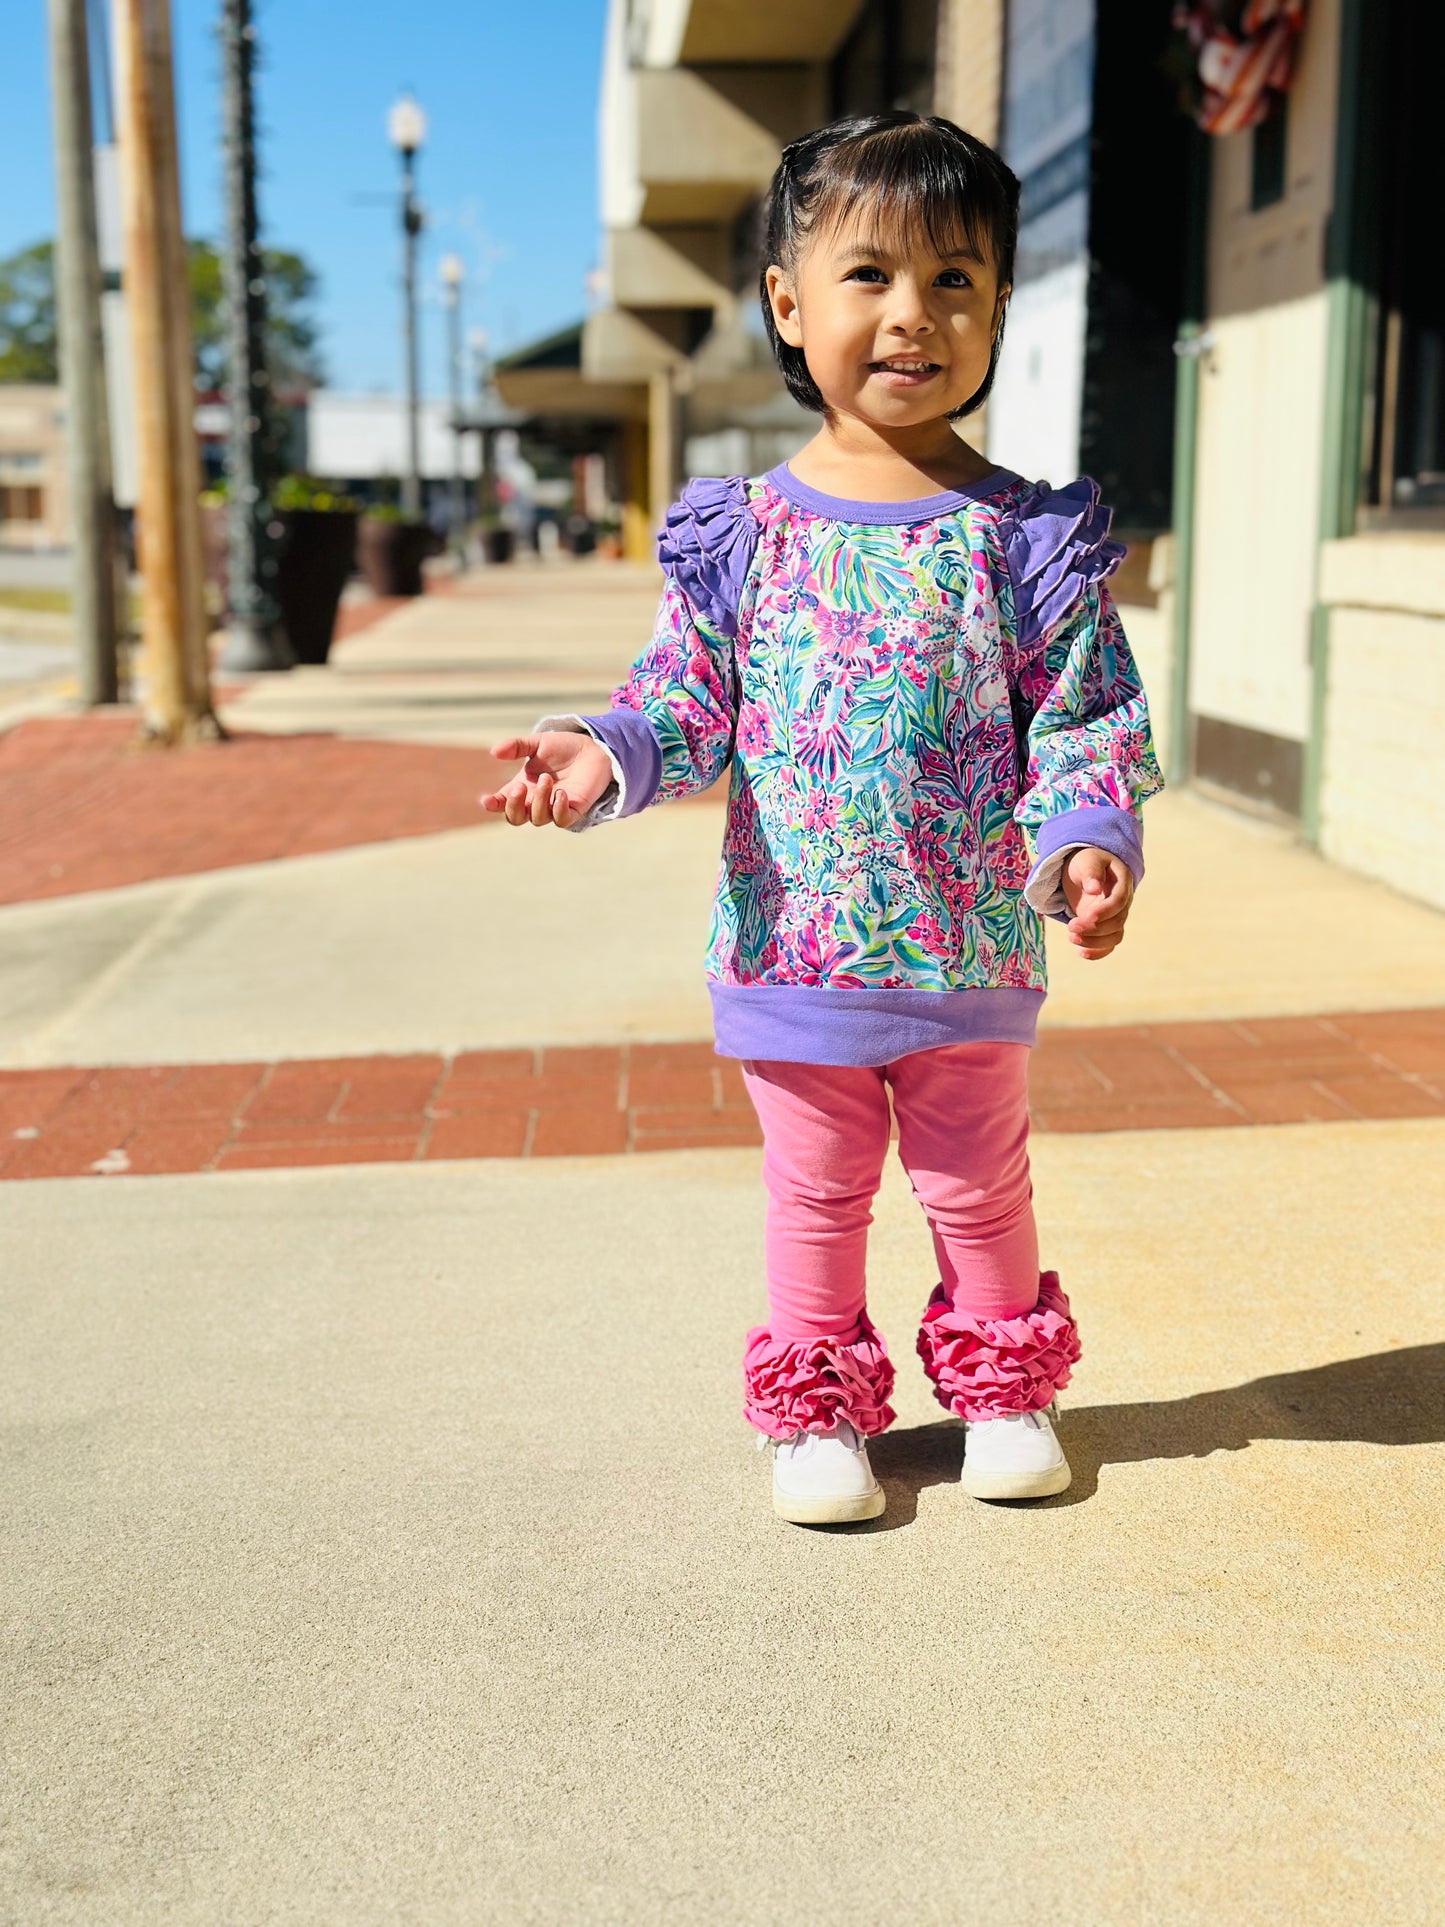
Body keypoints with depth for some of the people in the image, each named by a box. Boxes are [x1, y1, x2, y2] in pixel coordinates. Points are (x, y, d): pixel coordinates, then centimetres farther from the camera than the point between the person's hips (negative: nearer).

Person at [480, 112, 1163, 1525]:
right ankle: (817, 1404, 34)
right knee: (815, 1191, 15)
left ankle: (1001, 1385, 40)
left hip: (972, 949, 0)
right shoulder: (745, 535, -3)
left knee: (977, 1184, 18)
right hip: (794, 950, 0)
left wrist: (1089, 838, -20)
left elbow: (1088, 716, -4)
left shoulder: (1024, 539, -5)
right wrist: (604, 755, -19)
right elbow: (688, 701, -1)